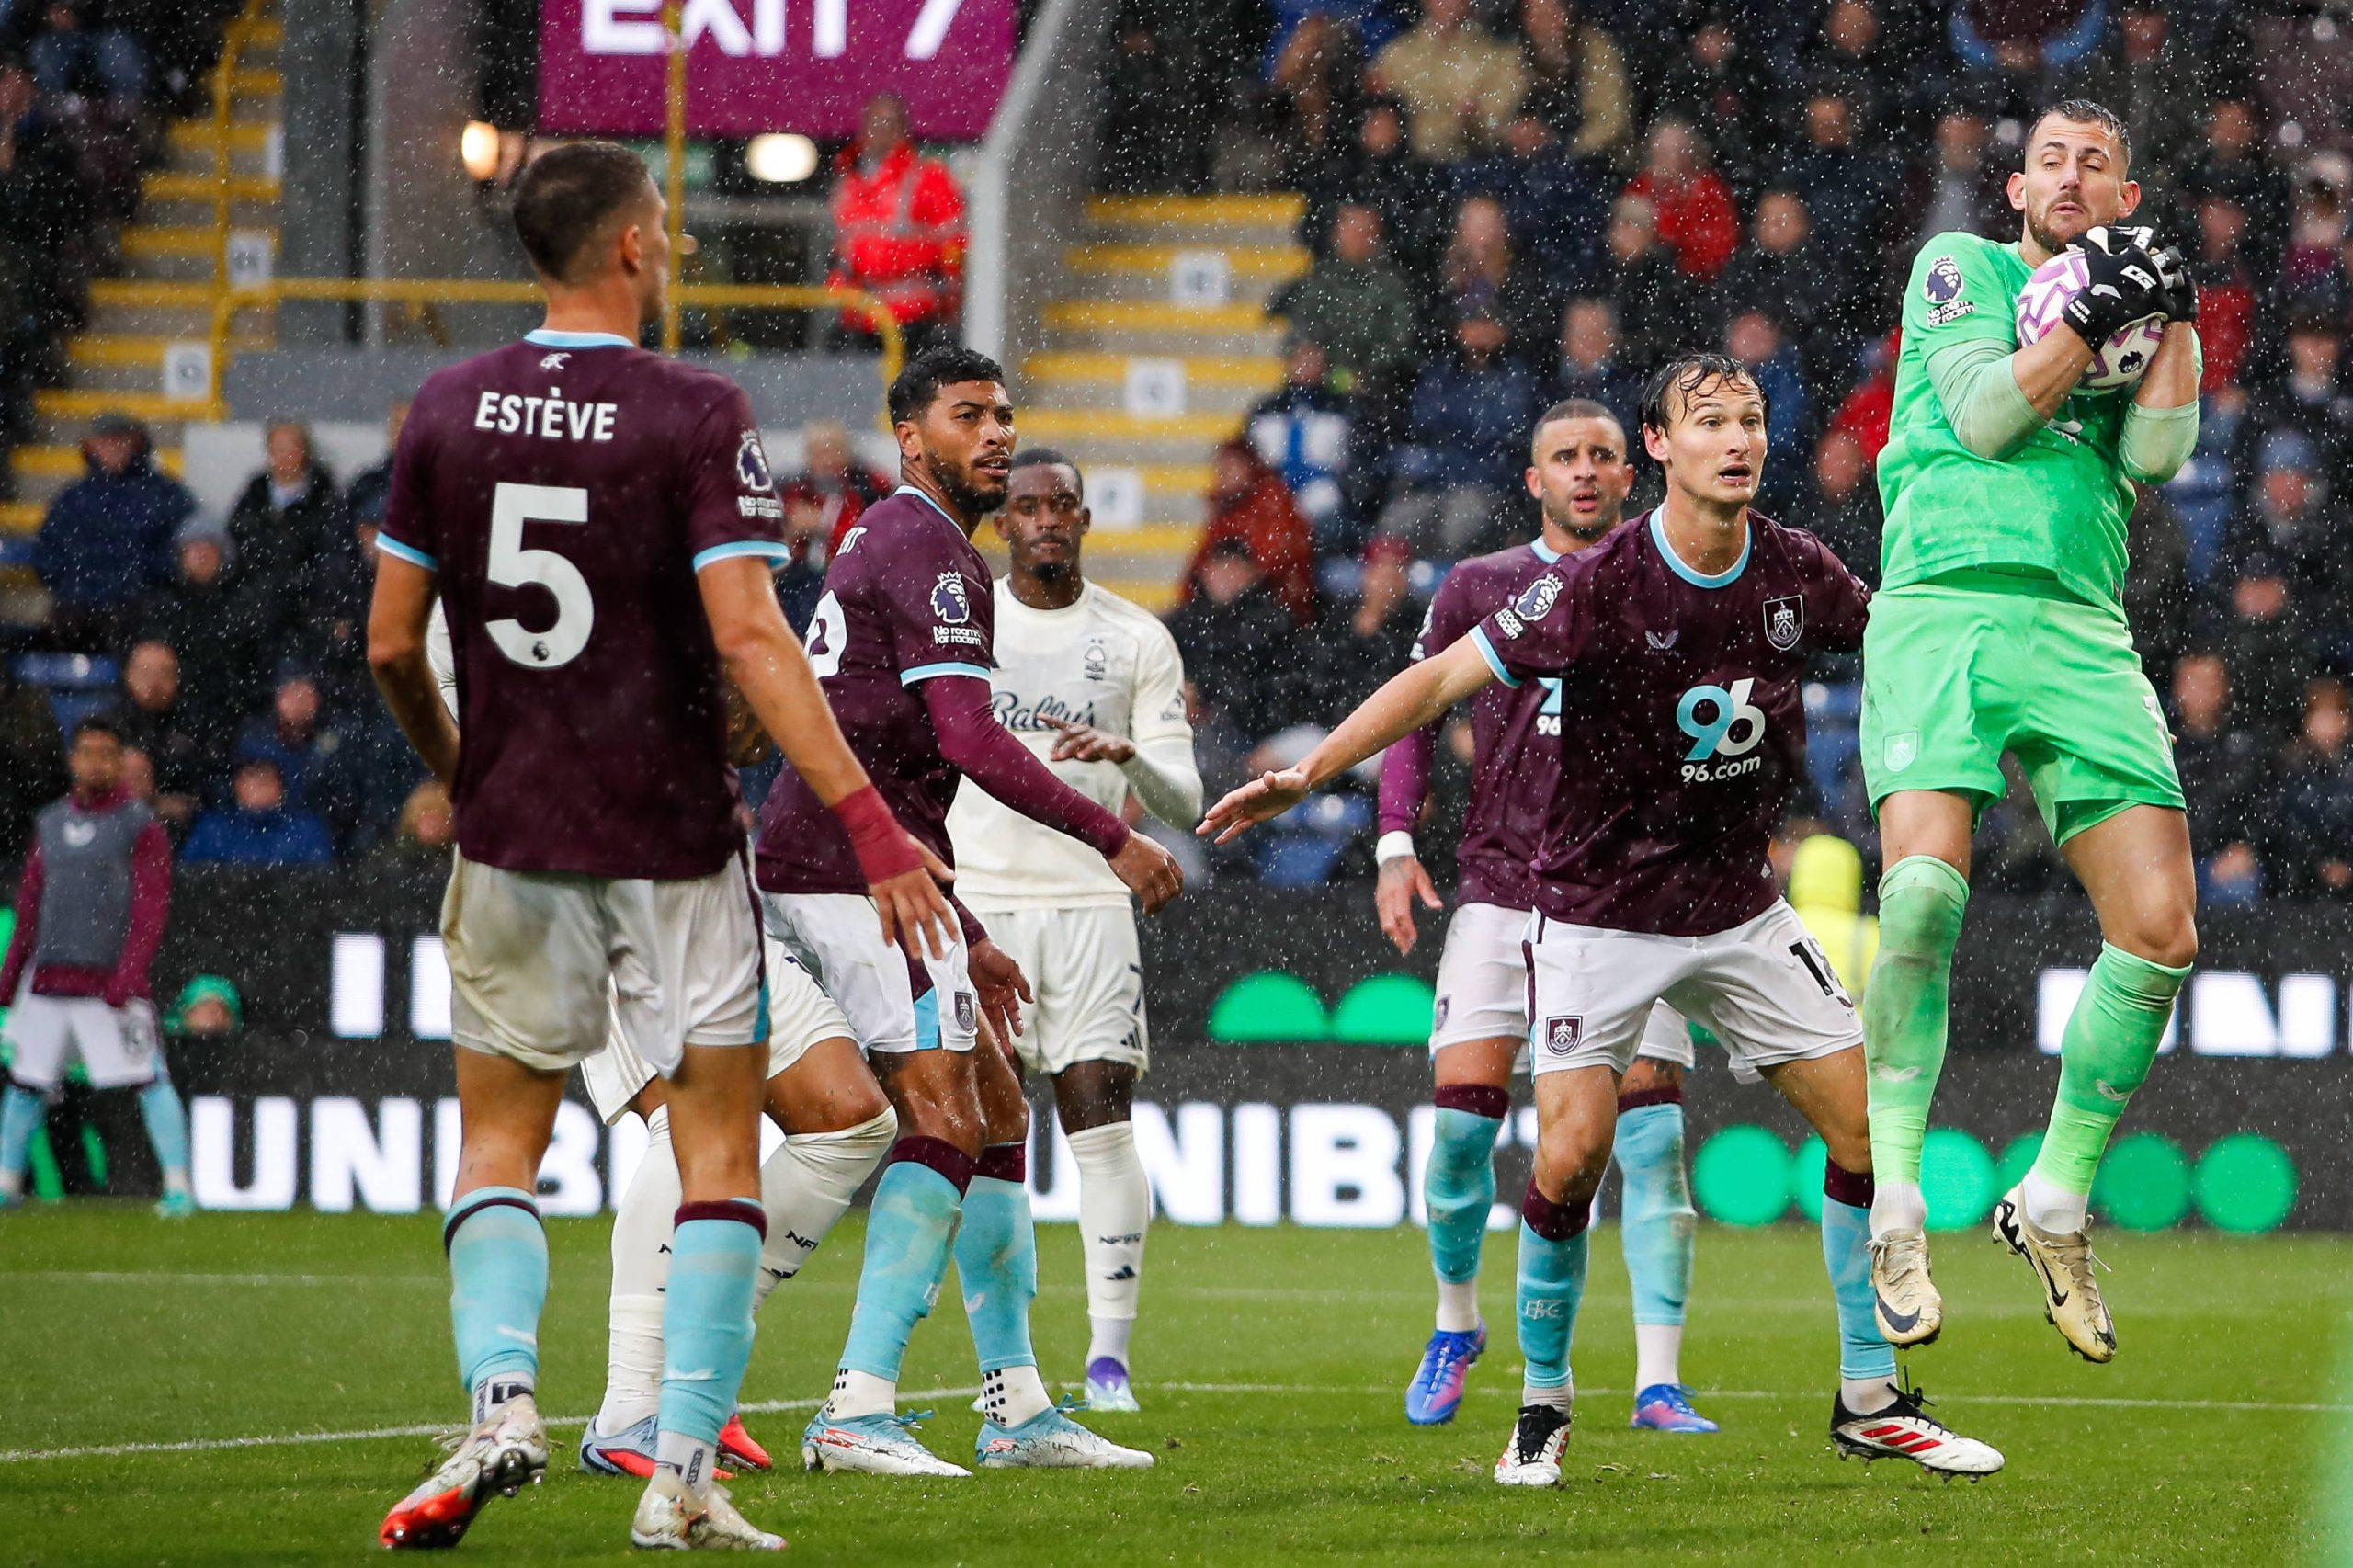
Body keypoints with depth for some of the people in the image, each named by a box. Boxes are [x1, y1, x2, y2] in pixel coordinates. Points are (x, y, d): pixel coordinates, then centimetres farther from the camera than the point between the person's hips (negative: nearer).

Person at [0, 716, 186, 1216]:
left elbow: (152, 907, -7)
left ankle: (178, 1187, -10)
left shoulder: (139, 827, -1)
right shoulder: (50, 822, 15)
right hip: (45, 981, 5)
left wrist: (129, 974, -17)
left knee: (148, 1080, -11)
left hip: (110, 982, -5)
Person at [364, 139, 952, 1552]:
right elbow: (747, 638, -18)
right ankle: (685, 1475, -3)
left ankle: (503, 1395, -11)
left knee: (500, 1147, 13)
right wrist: (867, 819, -19)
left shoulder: (450, 411, 2)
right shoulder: (698, 416, -10)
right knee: (720, 1155, 5)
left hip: (511, 842, 3)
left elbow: (391, 644, 6)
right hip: (673, 842, -3)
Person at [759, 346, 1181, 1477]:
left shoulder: (890, 541, 24)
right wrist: (1113, 840, -15)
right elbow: (971, 741, -21)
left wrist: (961, 935, 30)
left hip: (827, 863, 11)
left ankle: (1016, 1407, 14)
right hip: (857, 869, -11)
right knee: (944, 1121, -14)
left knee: (998, 1116, 12)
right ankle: (858, 1408, -20)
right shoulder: (927, 548, -10)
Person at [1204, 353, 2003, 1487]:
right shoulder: (1598, 585, -18)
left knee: (1864, 1120, -3)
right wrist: (1308, 774, -23)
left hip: (1739, 911, 5)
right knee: (1571, 1154, -15)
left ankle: (1870, 1400, 11)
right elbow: (1445, 678, -17)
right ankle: (1542, 1405, 6)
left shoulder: (1796, 573, -4)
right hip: (1599, 913, -4)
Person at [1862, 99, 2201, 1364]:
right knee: (1925, 887, -25)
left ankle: (2055, 1202, 8)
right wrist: (2091, 313, -7)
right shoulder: (1961, 267, 13)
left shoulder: (2129, 300, 23)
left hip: (2082, 631, 4)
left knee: (2159, 933, -8)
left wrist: (2174, 316, 0)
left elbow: (2155, 453, 6)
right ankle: (1893, 1206, -16)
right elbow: (1983, 412, -3)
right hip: (1943, 605, -4)